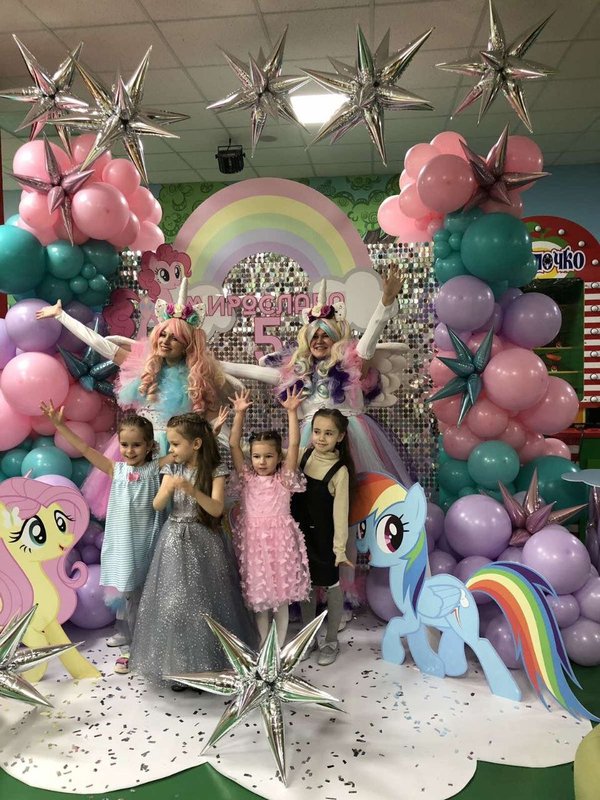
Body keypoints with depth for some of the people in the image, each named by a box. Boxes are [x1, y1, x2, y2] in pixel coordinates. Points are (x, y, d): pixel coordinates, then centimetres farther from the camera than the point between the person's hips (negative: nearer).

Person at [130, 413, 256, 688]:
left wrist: (191, 489, -28)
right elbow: (157, 506, -2)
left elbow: (216, 509, -16)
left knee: (203, 604, 3)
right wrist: (168, 489, -22)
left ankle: (206, 665, 21)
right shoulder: (172, 469, 2)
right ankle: (179, 665, 22)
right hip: (175, 541, 3)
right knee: (174, 603, 6)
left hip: (203, 542, -3)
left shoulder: (215, 471, -8)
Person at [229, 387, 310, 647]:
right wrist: (239, 413, -10)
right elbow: (233, 444, -2)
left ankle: (279, 647, 24)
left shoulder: (284, 479, -1)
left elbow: (294, 445, -11)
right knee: (258, 597, 11)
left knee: (281, 596, 8)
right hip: (253, 540, 2)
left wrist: (291, 412, -18)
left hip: (279, 540, -2)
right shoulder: (247, 478, 4)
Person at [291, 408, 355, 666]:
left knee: (331, 587, 12)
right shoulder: (303, 456, -5)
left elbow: (340, 511, -16)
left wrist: (340, 547, -17)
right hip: (302, 533, 4)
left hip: (324, 537, -4)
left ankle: (331, 641, 30)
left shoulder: (340, 471, -17)